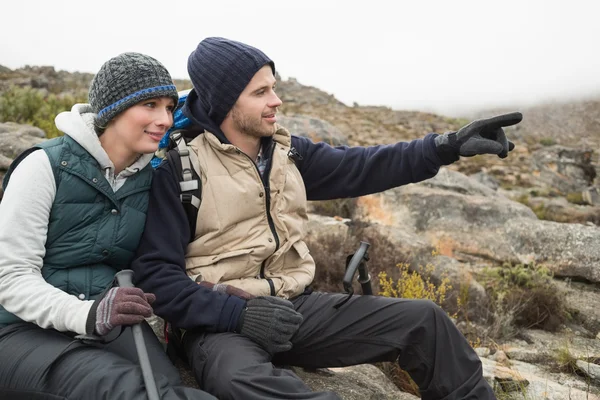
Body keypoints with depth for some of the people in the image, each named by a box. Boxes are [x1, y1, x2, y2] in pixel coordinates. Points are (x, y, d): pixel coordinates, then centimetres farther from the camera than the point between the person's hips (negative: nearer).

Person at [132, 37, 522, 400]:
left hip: (295, 306, 6)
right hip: (220, 320, -5)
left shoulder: (287, 151, 9)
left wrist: (448, 145, -2)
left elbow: (360, 168, 7)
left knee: (424, 320, -3)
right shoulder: (178, 169, -9)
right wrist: (237, 312, -24)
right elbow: (155, 272, -12)